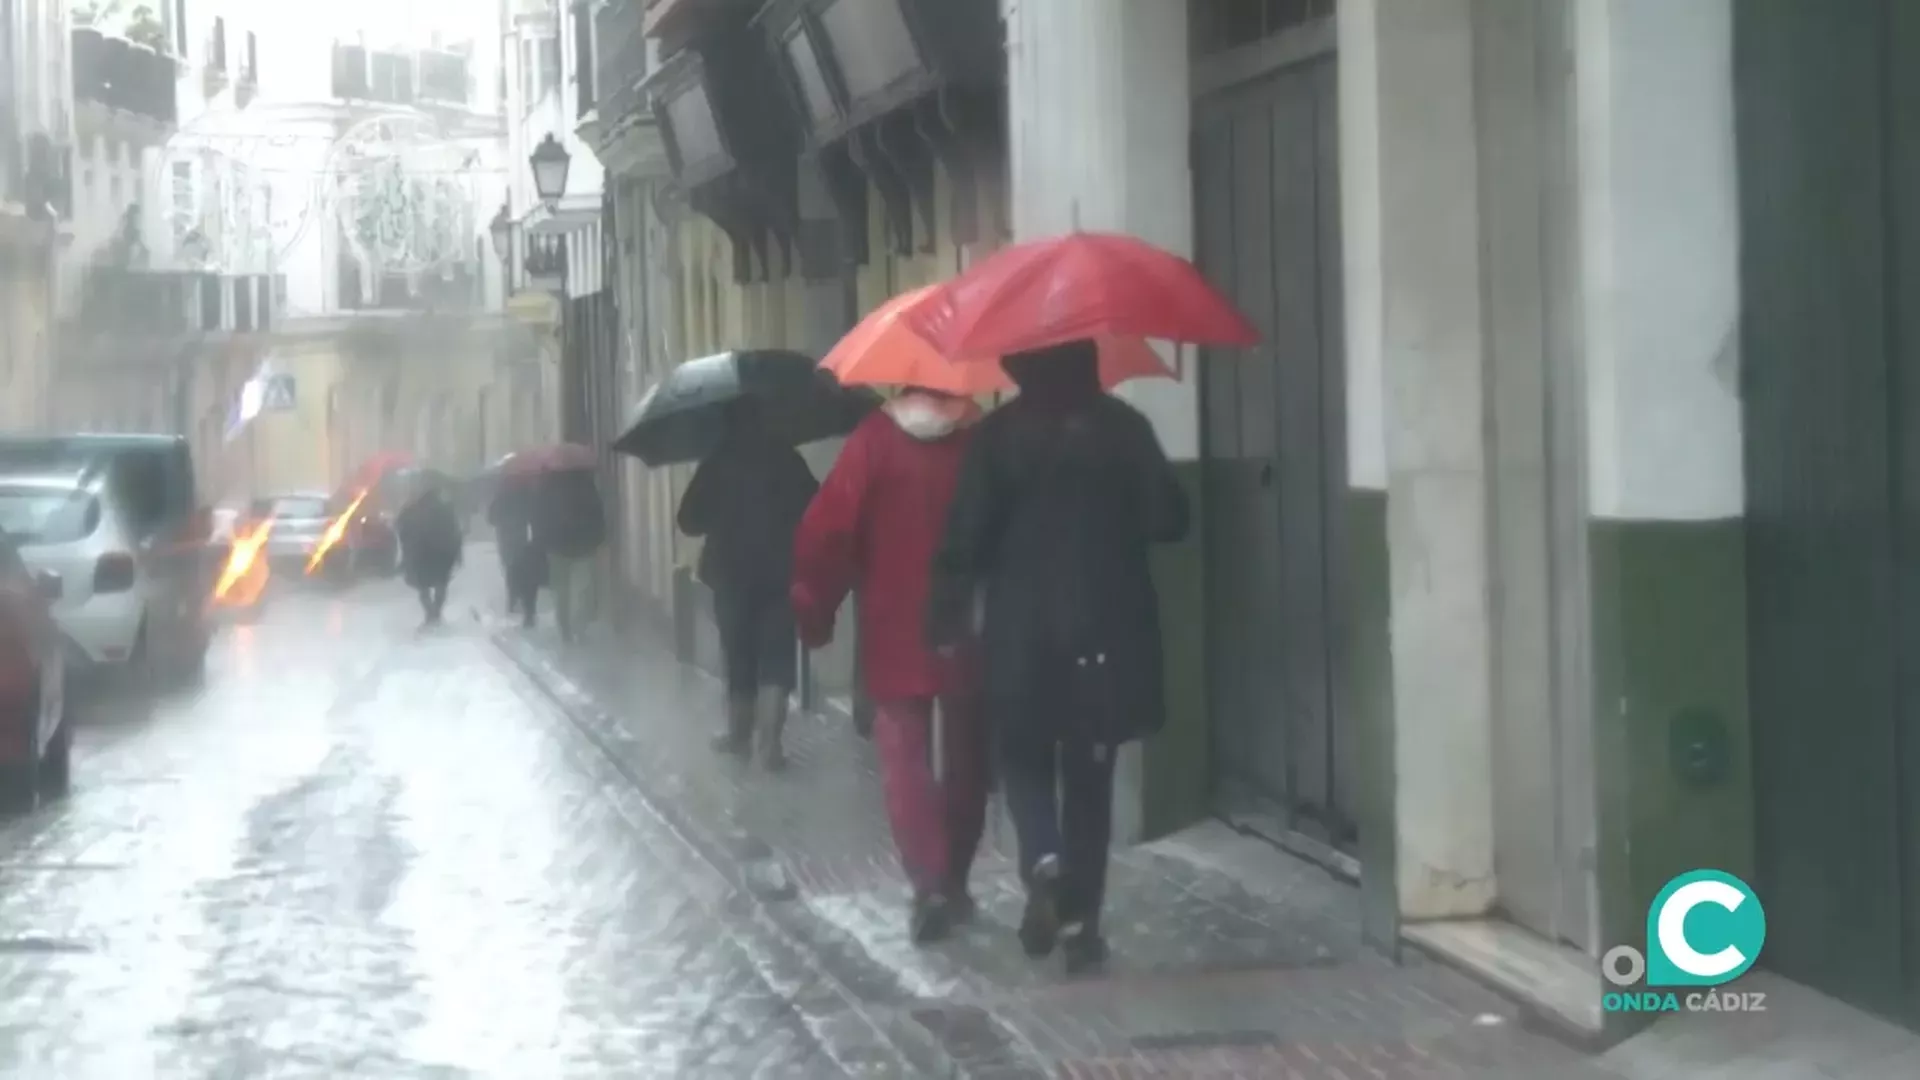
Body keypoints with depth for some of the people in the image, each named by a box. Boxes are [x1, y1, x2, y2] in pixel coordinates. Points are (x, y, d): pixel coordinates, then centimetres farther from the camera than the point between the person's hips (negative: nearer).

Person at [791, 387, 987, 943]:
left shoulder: (876, 438, -7)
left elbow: (827, 530, -9)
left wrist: (814, 609, 1)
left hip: (897, 632, -1)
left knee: (905, 760, 2)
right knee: (965, 762, 14)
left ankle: (930, 886, -12)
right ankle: (953, 883, 18)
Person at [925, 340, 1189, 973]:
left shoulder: (999, 433, -6)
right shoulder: (1123, 427, -2)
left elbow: (967, 534, -9)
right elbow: (1166, 520, -2)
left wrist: (946, 616, 0)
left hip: (1021, 628, -1)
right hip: (1106, 628, 1)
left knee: (1025, 757, 15)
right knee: (1089, 775, 10)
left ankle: (1043, 861, -13)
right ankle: (1080, 923, 10)